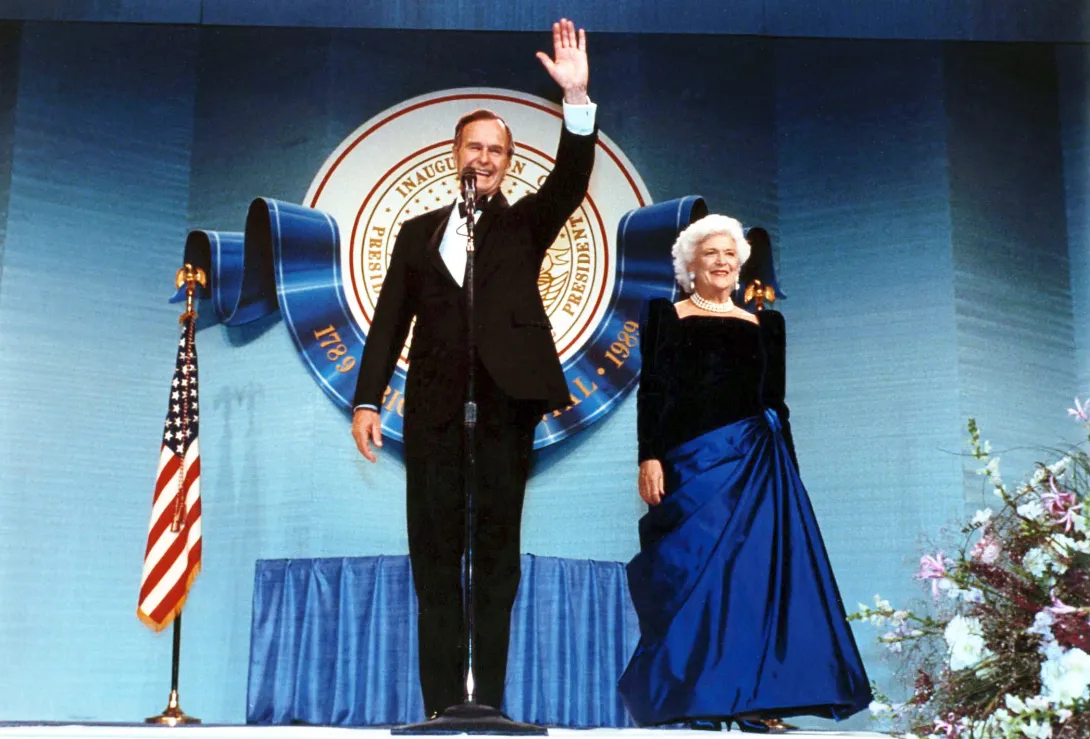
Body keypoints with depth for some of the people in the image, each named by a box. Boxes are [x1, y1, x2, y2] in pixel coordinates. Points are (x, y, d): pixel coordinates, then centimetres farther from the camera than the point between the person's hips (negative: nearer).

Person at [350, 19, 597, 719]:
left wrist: (578, 100, -18)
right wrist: (367, 400, 0)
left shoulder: (525, 225, 13)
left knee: (498, 544, 1)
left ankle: (490, 699, 3)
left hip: (507, 399, -1)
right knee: (435, 545, 1)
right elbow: (390, 319, 10)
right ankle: (442, 702, 5)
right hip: (434, 405, 1)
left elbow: (569, 182, -5)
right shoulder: (418, 233, 16)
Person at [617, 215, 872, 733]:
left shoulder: (764, 324, 16)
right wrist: (650, 457, -11)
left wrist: (787, 470, 8)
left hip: (757, 460, 3)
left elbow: (777, 402, 15)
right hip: (693, 460, -3)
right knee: (697, 572, -4)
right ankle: (699, 702, 1)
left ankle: (757, 701, 1)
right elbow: (651, 391, 0)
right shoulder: (666, 316, 8)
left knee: (760, 572, -3)